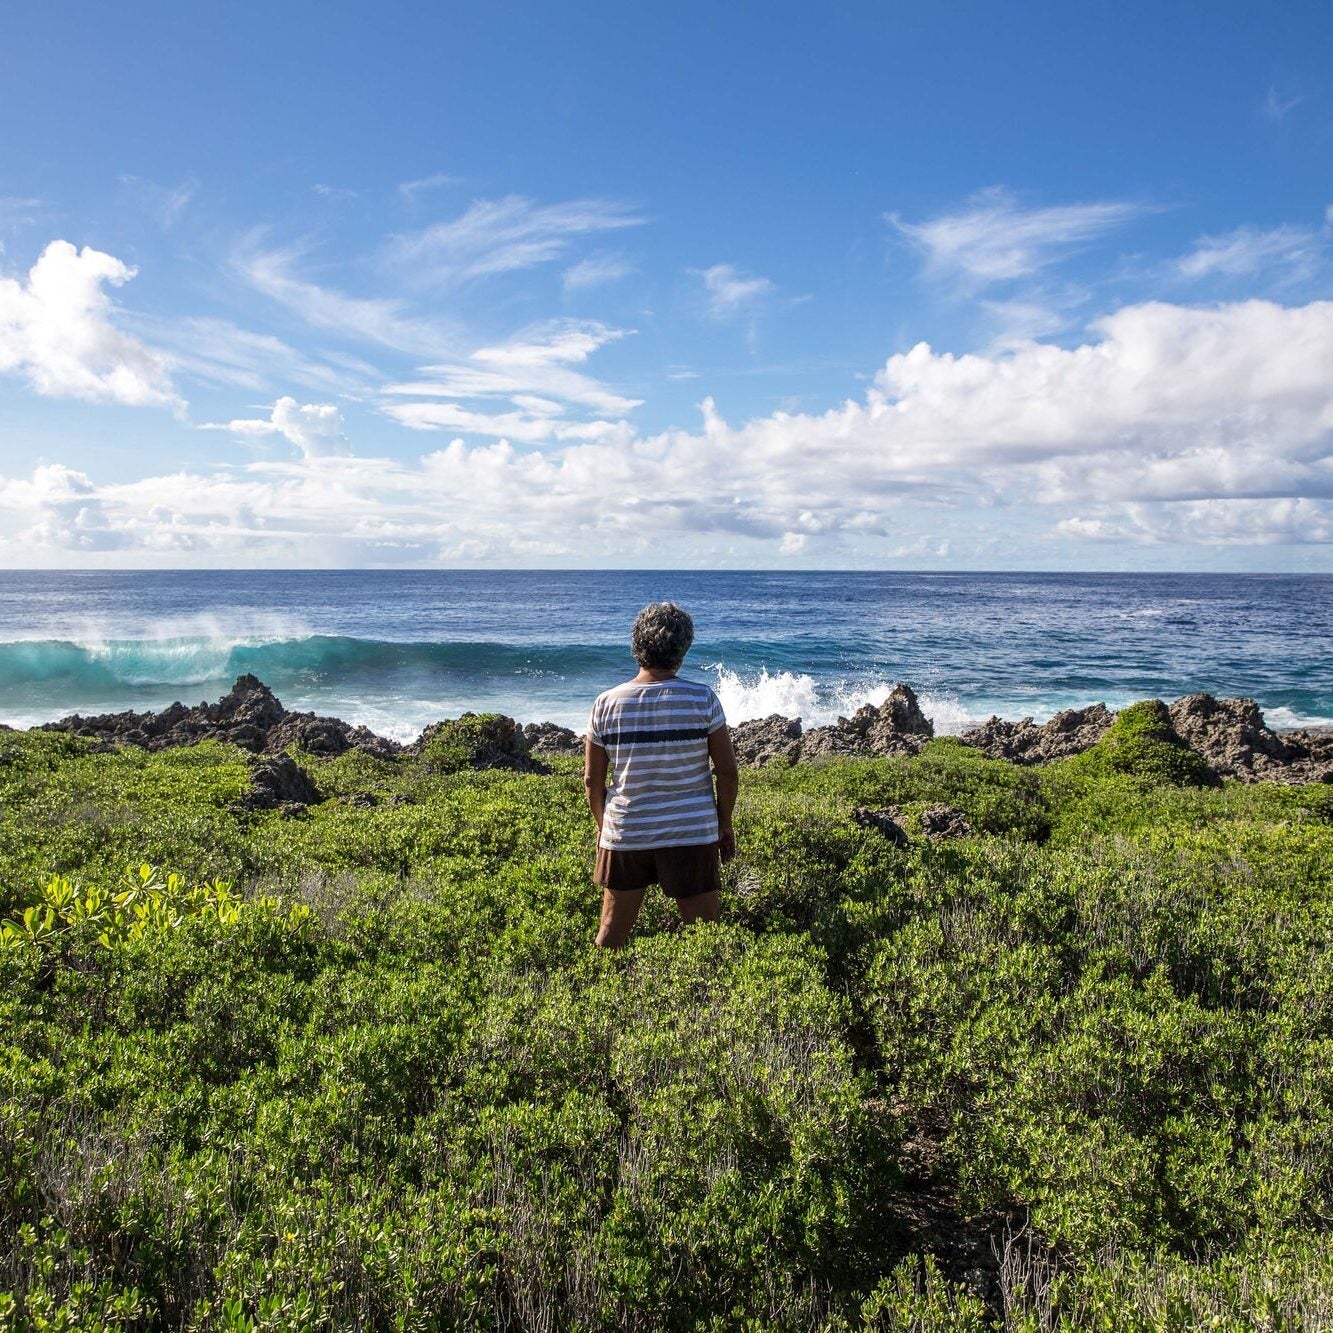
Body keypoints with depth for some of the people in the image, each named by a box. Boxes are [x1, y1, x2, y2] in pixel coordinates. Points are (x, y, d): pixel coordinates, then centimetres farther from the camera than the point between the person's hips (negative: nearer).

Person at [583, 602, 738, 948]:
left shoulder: (606, 704, -4)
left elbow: (593, 780, 2)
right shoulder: (702, 699, -10)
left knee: (611, 932, 15)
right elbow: (727, 770, -5)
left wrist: (602, 826, 18)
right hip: (692, 834, -2)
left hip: (624, 835, 2)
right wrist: (725, 824, 9)